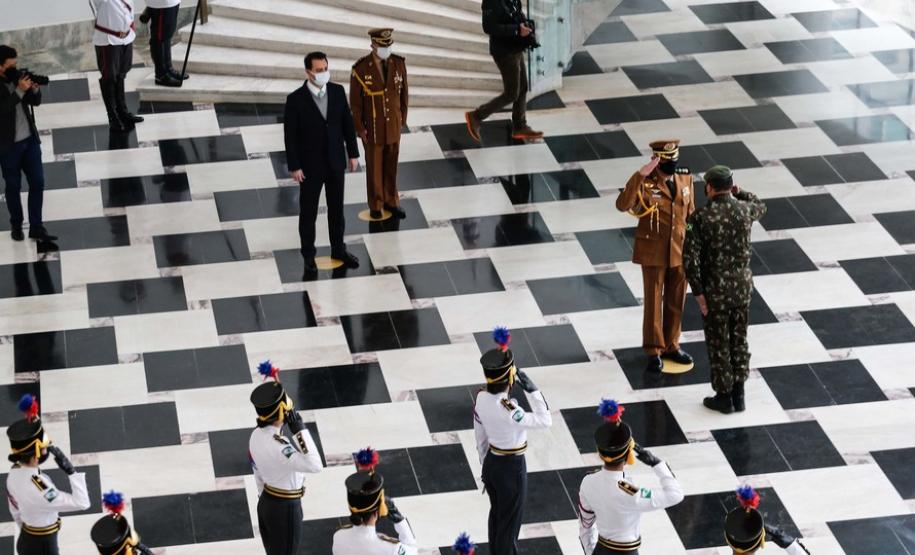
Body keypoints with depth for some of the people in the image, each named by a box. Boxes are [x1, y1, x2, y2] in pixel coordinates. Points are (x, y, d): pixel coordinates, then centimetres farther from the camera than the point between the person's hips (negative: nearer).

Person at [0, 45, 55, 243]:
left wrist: (34, 89, -15)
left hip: (30, 139, 5)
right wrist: (19, 91, -31)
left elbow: (35, 101, 5)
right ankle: (16, 225, 26)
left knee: (37, 182, 6)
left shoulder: (17, 76, -1)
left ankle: (36, 227, 15)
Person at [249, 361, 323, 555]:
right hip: (285, 509, -9)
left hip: (266, 504, 9)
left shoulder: (256, 436, -3)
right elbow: (314, 465, -42)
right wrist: (299, 429, -40)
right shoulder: (277, 446, -33)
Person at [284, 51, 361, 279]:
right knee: (308, 212, 7)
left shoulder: (337, 91, -5)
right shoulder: (296, 99, -18)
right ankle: (309, 258, 18)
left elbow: (347, 123, 4)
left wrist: (353, 153, 5)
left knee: (336, 208, 17)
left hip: (335, 161, 4)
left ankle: (338, 249, 34)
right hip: (310, 165, -4)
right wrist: (294, 166, -13)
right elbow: (290, 135, -13)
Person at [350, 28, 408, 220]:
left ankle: (390, 201, 34)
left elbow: (403, 92, 1)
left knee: (391, 165, 17)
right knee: (374, 166, 13)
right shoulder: (361, 68, -23)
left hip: (393, 125, 3)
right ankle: (375, 205, 31)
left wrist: (403, 119, 7)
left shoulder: (399, 63, -12)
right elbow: (355, 101, -15)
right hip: (372, 126, -3)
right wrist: (359, 129, -11)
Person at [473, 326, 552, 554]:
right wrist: (530, 388, -31)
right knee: (510, 523, 11)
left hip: (491, 462, 8)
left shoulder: (481, 398, -10)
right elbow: (545, 420, -29)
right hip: (511, 466, -8)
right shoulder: (507, 409, -35)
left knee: (496, 514, 28)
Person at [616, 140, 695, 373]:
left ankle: (671, 345, 30)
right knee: (653, 302, 6)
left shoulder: (685, 179, -1)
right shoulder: (645, 183, -16)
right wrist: (640, 175, -39)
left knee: (676, 301, 14)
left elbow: (690, 215, 9)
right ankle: (654, 351, 17)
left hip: (680, 251, 4)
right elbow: (622, 205, -33)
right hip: (654, 253, -4)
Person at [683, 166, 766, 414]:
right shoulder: (744, 210, -6)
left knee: (718, 344, 9)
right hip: (742, 286, 4)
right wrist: (739, 193, 23)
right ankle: (738, 394, 25)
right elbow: (761, 206, 20)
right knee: (739, 340, 17)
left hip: (715, 290, -4)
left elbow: (691, 259, -19)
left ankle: (724, 397, 18)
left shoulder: (700, 218, -18)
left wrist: (698, 292, -11)